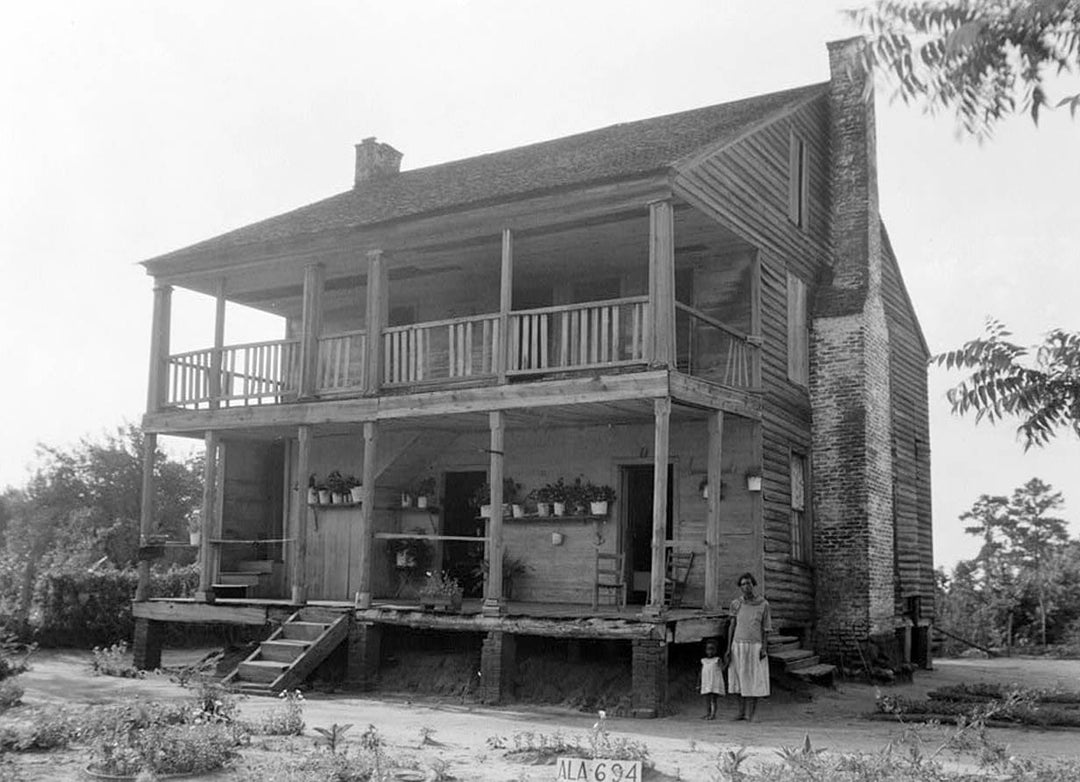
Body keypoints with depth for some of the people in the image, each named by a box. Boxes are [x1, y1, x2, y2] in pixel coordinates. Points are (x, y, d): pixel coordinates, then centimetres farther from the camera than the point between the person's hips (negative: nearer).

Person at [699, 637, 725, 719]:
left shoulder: (717, 660, 1)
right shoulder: (704, 661, 13)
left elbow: (722, 669, -10)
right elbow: (701, 673, 17)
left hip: (715, 684, -4)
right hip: (706, 684, 4)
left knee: (714, 699, -5)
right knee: (707, 699, 5)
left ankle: (713, 714, -3)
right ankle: (707, 714, 11)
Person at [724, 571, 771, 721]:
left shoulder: (763, 604, -3)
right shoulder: (736, 603, 1)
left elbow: (765, 628, 0)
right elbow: (732, 626, 3)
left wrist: (763, 648, -12)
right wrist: (728, 650, -1)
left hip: (755, 647, -2)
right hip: (738, 647, 2)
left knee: (754, 682, -4)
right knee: (740, 680, 7)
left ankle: (750, 715, 2)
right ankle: (741, 711, 21)